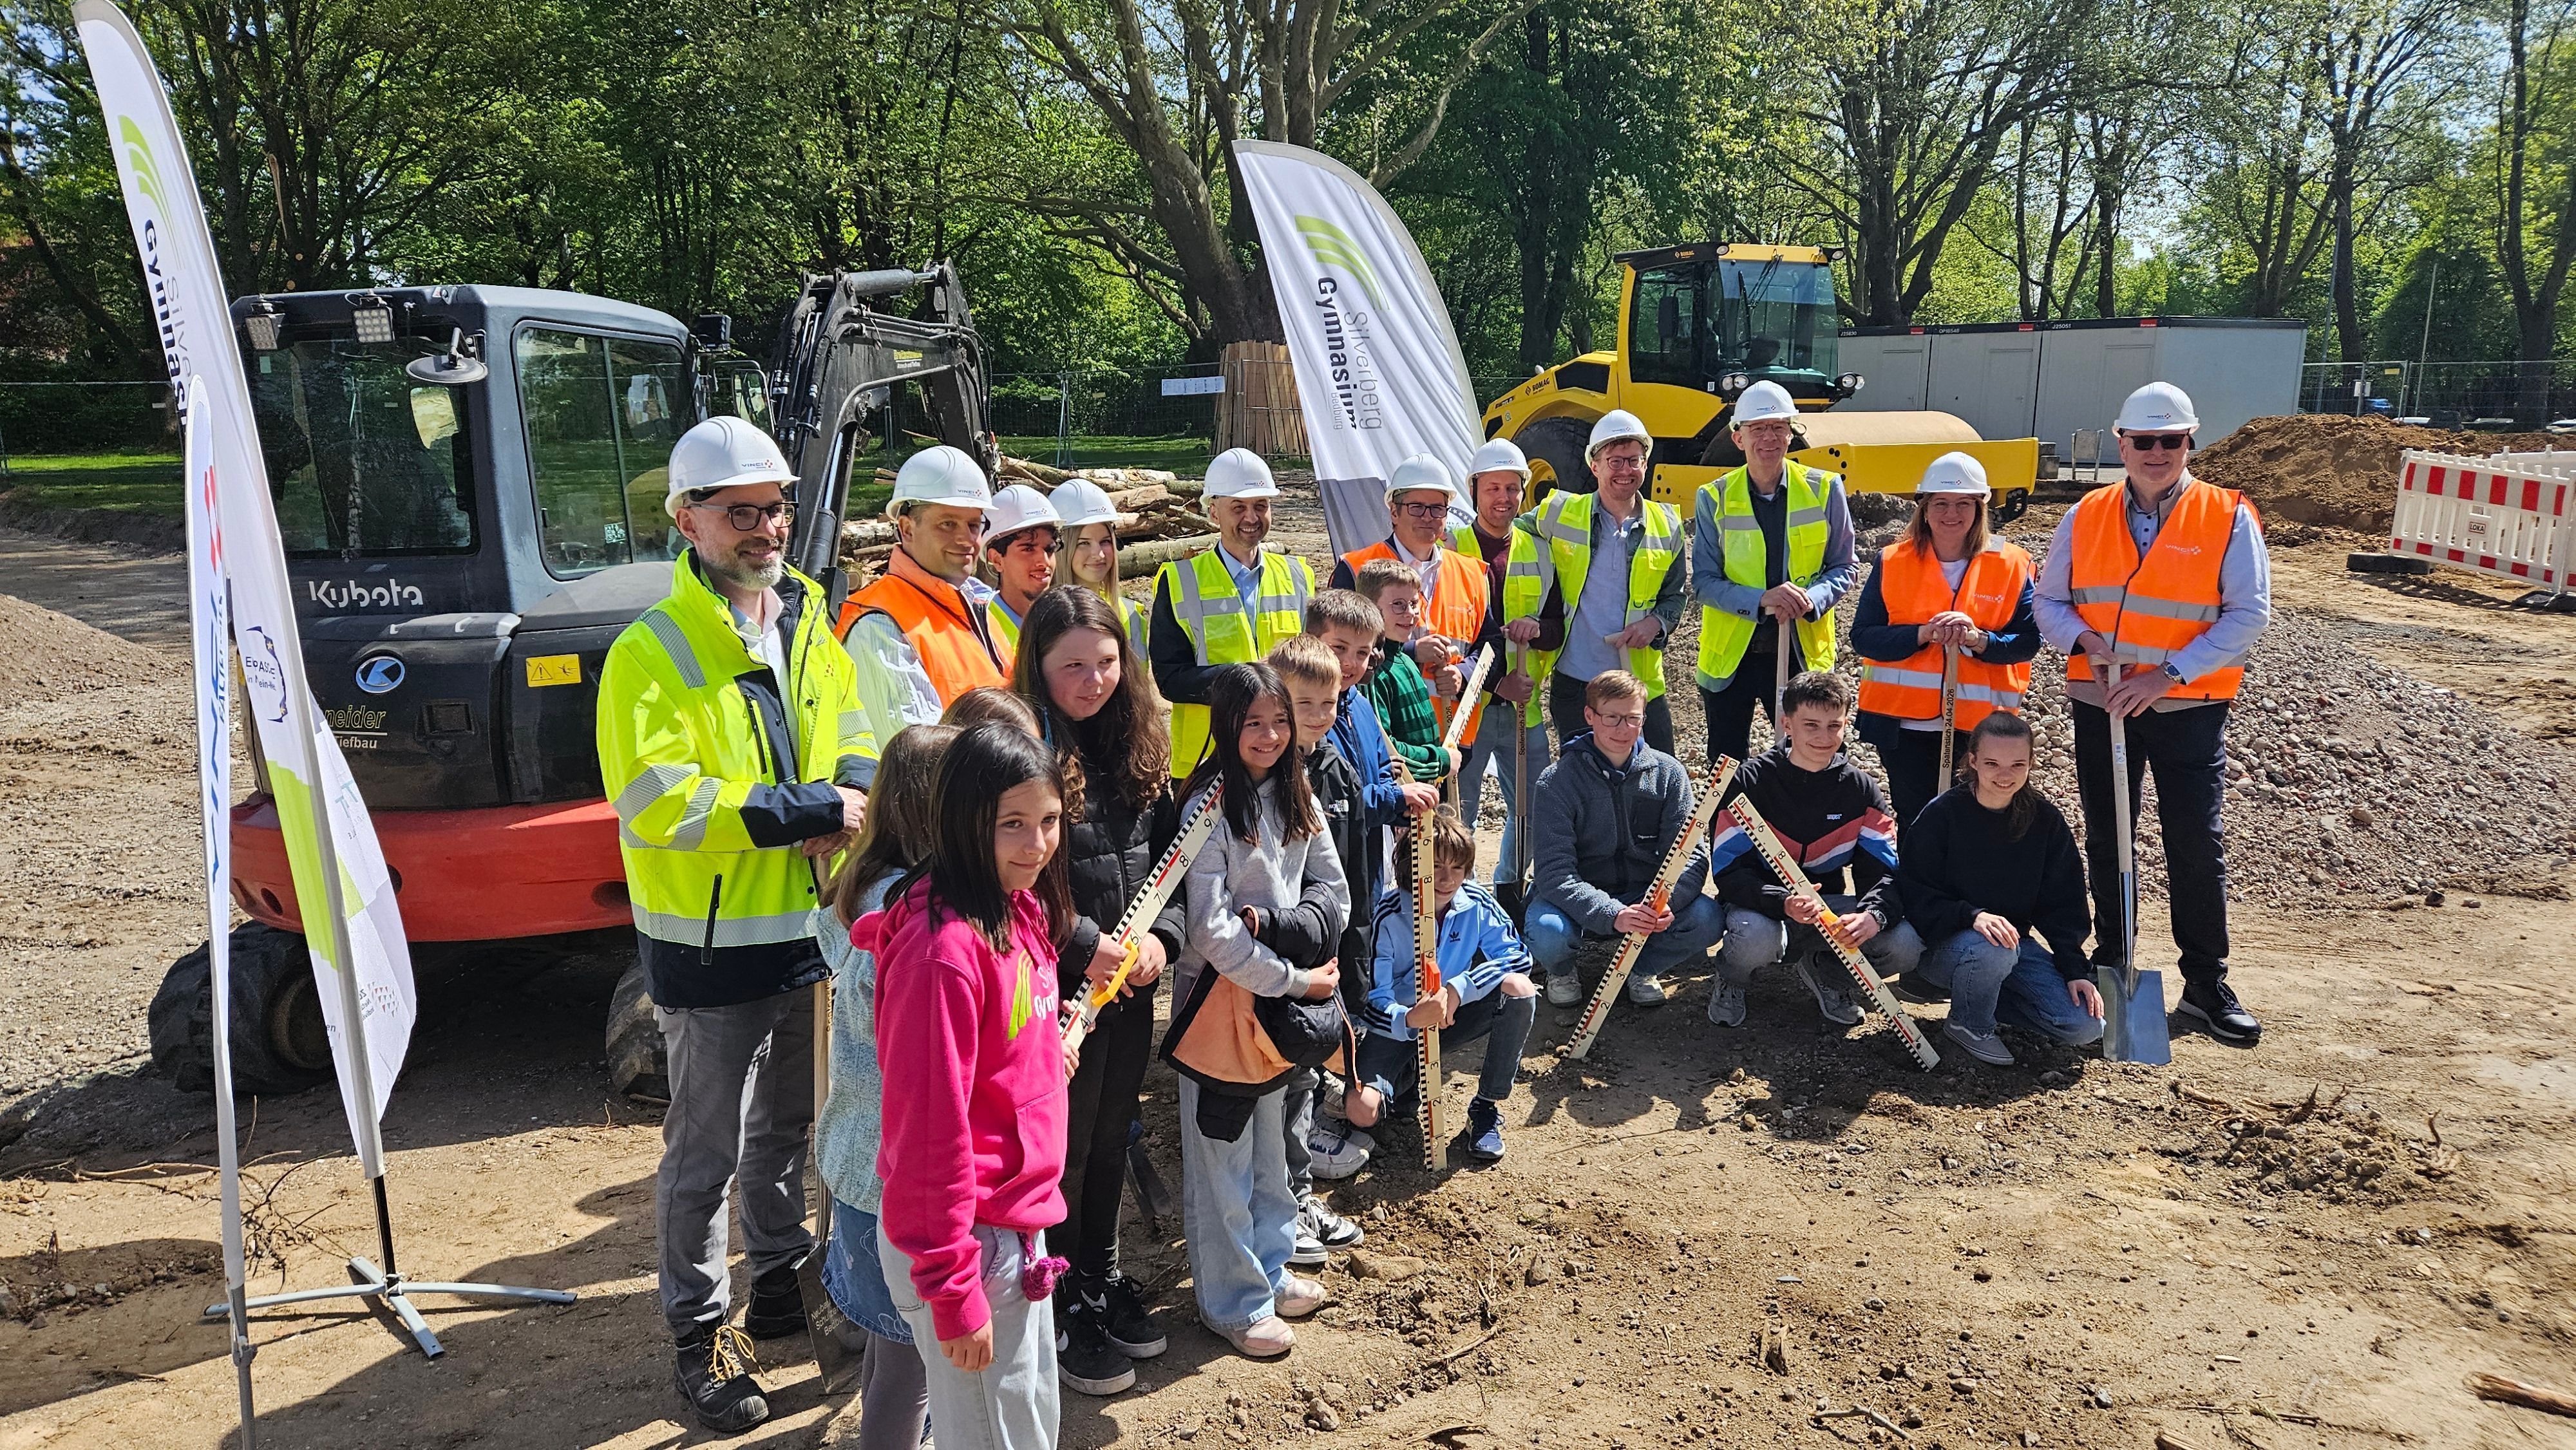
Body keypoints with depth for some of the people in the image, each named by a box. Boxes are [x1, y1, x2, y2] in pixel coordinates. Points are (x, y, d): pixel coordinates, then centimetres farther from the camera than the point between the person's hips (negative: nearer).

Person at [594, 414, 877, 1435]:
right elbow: (660, 803, -25)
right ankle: (699, 1331, 23)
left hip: (806, 930, 6)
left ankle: (781, 1280, 42)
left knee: (787, 1127, 23)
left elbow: (855, 734, 12)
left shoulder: (809, 627, 5)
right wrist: (808, 809, -25)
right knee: (705, 1152, 6)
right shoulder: (654, 653, -16)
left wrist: (851, 794, -11)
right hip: (710, 948, -6)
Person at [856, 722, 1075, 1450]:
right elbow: (929, 1129, -23)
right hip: (968, 1239, -9)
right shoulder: (945, 948, -25)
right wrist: (954, 1293, -20)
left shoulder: (1021, 912, 3)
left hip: (1017, 1220, 9)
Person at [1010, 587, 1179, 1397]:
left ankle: (1100, 1282, 40)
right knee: (1060, 1155, 6)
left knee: (1111, 1142, 21)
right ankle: (1053, 1316, 24)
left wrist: (1160, 937, -5)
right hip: (1056, 994, -7)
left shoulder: (1136, 746, 5)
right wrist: (1086, 947, -21)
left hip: (1130, 989, 7)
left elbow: (1169, 854, 10)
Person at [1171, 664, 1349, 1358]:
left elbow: (1334, 894, 4)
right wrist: (1295, 979, -18)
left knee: (1269, 1137, 20)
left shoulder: (1296, 798, 3)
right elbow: (1210, 929, -22)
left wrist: (1272, 923, -14)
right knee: (1223, 1151, 5)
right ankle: (1232, 1299, 19)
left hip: (1282, 993, 7)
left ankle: (1269, 1266, 36)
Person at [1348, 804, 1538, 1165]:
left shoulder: (1476, 903, -13)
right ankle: (1410, 1075, 11)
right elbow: (1374, 1000, -22)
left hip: (1450, 1018, 3)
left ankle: (1487, 1107, -10)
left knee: (1520, 989, -26)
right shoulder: (1388, 916, -23)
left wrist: (1457, 989, -29)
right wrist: (1409, 1019, -45)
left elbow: (1517, 955, -16)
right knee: (1362, 1112, -27)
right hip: (1394, 1025, -3)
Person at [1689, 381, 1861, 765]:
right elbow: (1704, 581, -5)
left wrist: (1812, 598, -18)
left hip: (1802, 652, 0)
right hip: (1730, 655, 0)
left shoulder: (1824, 490, -1)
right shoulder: (1714, 499, -3)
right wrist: (1761, 600, -23)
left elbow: (1845, 568, 4)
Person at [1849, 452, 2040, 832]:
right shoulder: (1892, 562, 2)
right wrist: (1921, 634, -19)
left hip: (1980, 725, 0)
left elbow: (2028, 641, -2)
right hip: (1904, 724, 0)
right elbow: (1862, 637, -3)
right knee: (1914, 821, 8)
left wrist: (1978, 639, -21)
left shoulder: (2011, 565, 3)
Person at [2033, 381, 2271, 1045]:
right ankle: (2110, 963, 27)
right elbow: (2048, 599, 9)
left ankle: (2206, 985, 11)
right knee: (2105, 840, 11)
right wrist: (2084, 639, -13)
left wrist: (2167, 676, -17)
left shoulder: (2228, 517, -5)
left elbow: (2249, 613, -10)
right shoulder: (2086, 517, 4)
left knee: (2198, 844, -2)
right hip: (2100, 704, 3)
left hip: (2191, 709, -3)